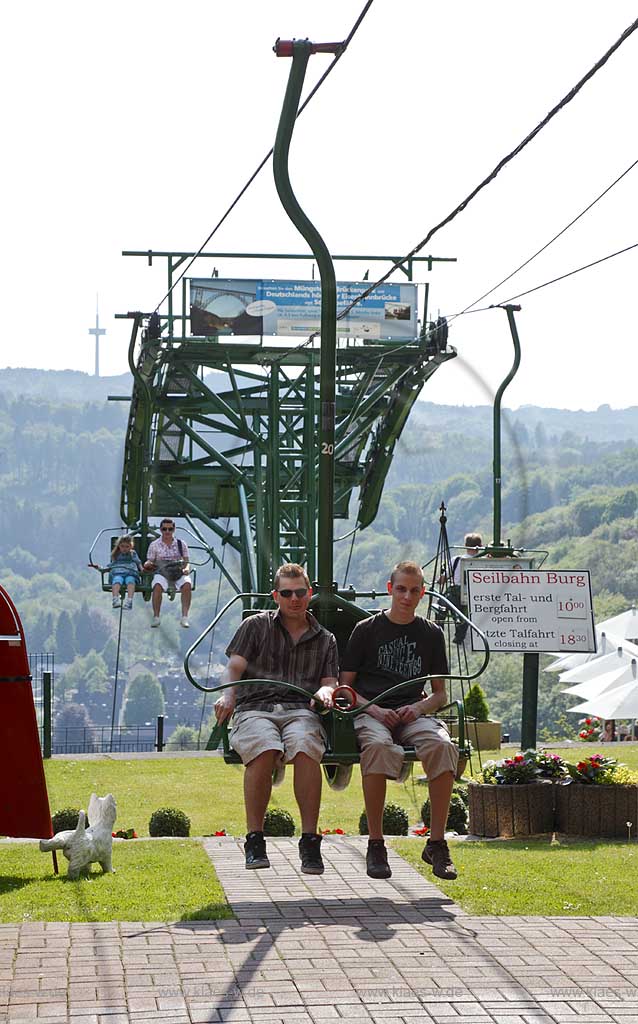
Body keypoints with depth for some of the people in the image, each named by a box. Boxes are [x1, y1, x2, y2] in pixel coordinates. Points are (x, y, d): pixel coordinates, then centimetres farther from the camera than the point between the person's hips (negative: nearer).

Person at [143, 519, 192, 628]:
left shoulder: (181, 544, 14)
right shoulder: (154, 545, 11)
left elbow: (186, 562, 12)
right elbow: (149, 562, 9)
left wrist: (186, 568, -11)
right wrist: (147, 565, -15)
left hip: (179, 573, 1)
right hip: (161, 573, -1)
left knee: (187, 585, -33)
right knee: (157, 586, -36)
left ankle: (184, 617, -32)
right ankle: (156, 617, -26)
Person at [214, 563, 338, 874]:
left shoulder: (325, 640, 26)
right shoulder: (256, 626, 19)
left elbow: (329, 682, 18)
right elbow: (236, 666, 7)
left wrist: (324, 692, -7)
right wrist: (228, 694, -14)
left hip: (301, 709, 1)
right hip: (255, 708, -1)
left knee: (306, 749, -36)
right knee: (264, 749, -37)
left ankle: (309, 841, -31)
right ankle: (254, 840, -27)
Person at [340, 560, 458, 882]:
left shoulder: (431, 633, 16)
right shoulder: (367, 629, 9)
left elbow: (440, 694, 17)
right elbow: (345, 685, 8)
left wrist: (418, 707, -6)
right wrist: (375, 710, -10)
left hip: (413, 713, 2)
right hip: (370, 712, -2)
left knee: (442, 746, -33)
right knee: (378, 746, -39)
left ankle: (436, 843, -25)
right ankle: (375, 845, -29)